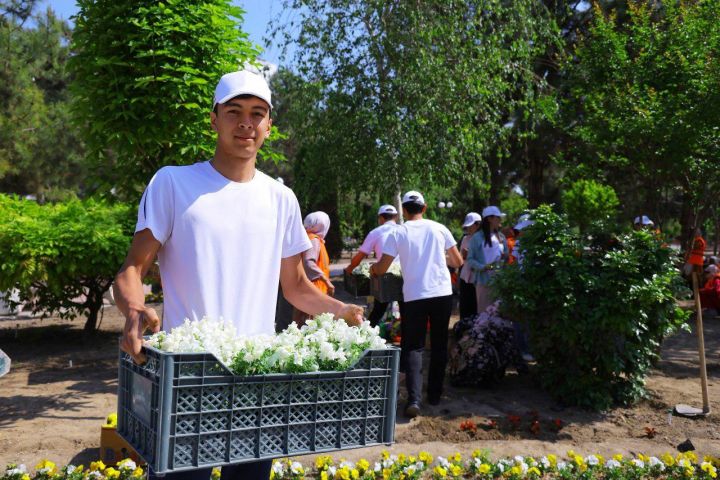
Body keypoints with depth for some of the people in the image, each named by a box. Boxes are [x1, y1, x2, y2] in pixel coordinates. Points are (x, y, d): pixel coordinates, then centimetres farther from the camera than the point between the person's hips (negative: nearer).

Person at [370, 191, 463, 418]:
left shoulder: (398, 233, -1)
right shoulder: (439, 228, 4)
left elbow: (381, 269, -1)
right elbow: (458, 262, 10)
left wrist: (373, 267, 22)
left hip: (414, 296, -2)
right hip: (442, 293, 2)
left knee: (413, 347, 4)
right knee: (439, 345, 16)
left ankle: (414, 399, -11)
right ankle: (435, 394, 24)